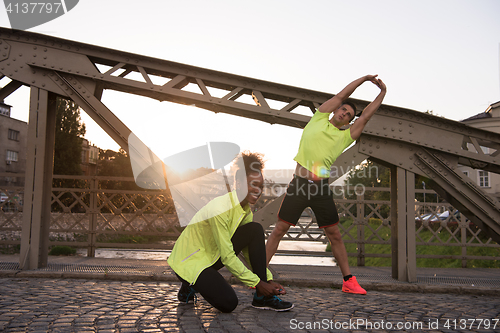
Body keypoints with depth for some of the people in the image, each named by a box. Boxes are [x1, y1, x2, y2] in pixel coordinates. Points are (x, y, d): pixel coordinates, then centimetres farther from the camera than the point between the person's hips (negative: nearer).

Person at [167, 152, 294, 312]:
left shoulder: (246, 209, -1)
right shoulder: (219, 208, -29)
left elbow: (250, 250, 5)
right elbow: (227, 257, -27)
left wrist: (268, 279, -5)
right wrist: (257, 283, -22)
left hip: (213, 255, 8)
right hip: (190, 261, -8)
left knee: (256, 230, -12)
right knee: (229, 303, -25)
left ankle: (262, 297, -7)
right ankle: (190, 285, 5)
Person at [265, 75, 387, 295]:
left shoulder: (346, 136, 13)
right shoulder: (318, 119, 9)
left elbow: (366, 116, 14)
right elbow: (341, 96, 10)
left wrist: (382, 93, 16)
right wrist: (364, 78, 18)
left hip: (322, 188, 3)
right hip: (299, 183, -2)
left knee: (335, 235, 6)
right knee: (279, 229, -1)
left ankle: (348, 281, 17)